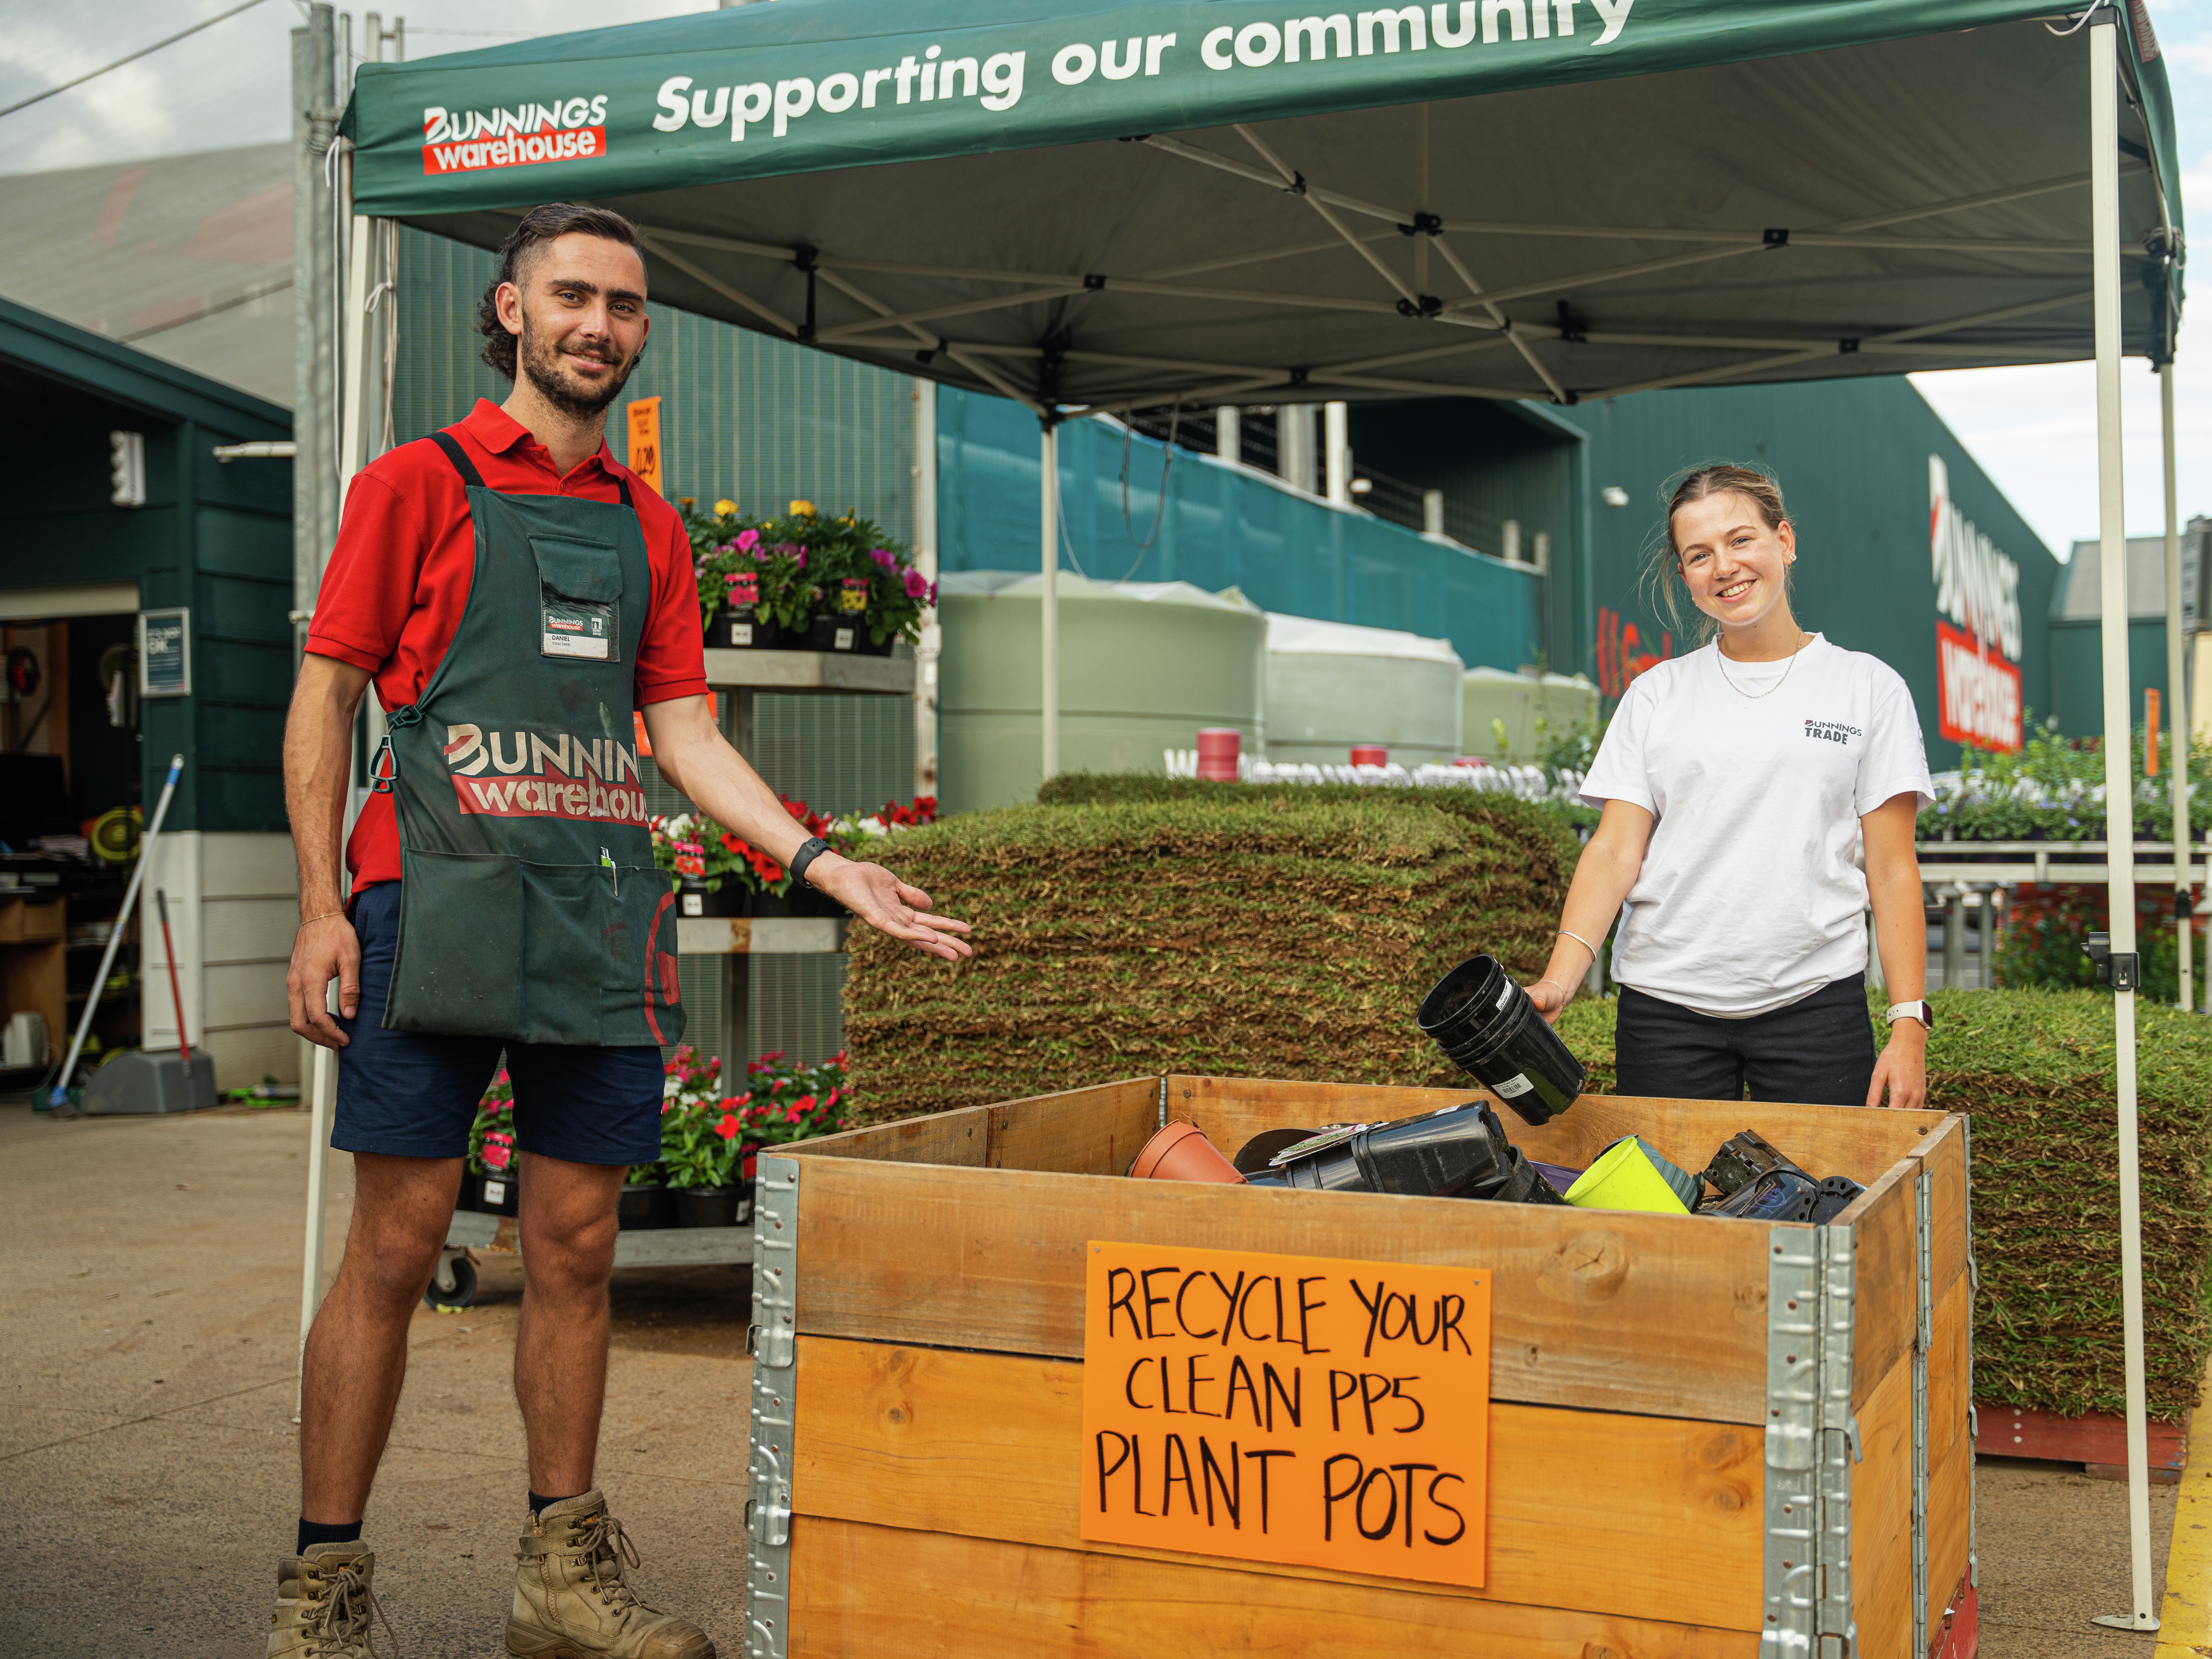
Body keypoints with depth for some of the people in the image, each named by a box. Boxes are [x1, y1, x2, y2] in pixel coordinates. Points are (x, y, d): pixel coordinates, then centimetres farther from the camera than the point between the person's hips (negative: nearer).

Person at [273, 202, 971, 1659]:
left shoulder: (648, 527, 17)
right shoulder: (421, 484, 4)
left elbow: (685, 733, 15)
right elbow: (325, 699, 2)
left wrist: (824, 863, 3)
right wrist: (322, 907, -7)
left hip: (602, 926, 4)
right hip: (438, 908, -4)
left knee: (577, 1250, 7)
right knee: (396, 1247, -3)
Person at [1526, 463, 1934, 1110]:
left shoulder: (1868, 688, 6)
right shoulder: (1656, 693, 9)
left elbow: (1892, 869, 3)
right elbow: (1614, 850, 1)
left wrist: (1909, 1021, -6)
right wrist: (1558, 980, -14)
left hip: (1815, 1000, -1)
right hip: (1663, 1002, 1)